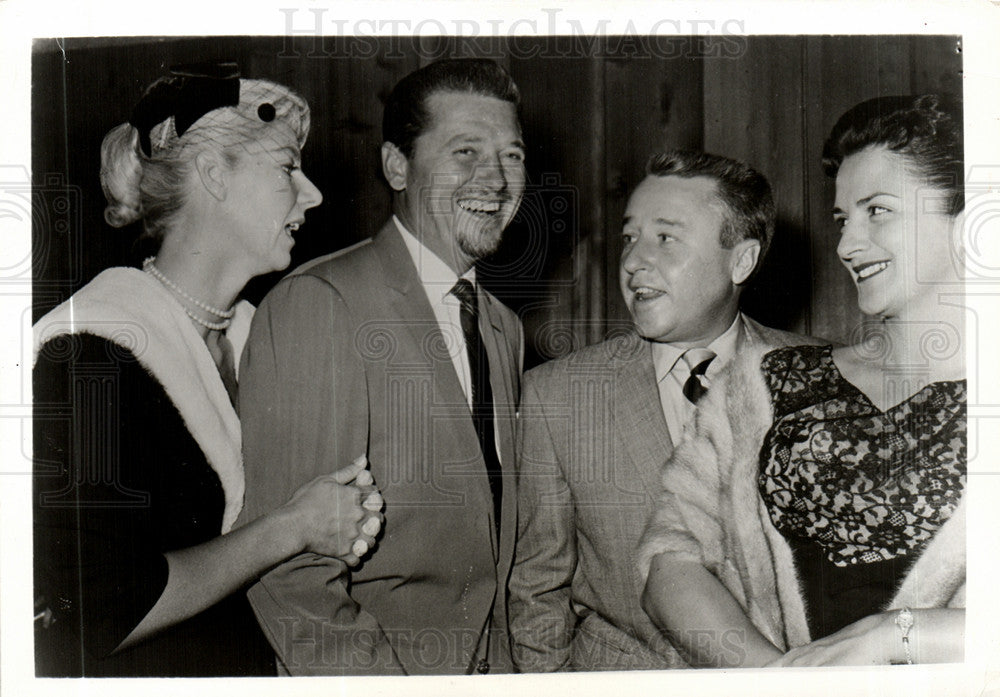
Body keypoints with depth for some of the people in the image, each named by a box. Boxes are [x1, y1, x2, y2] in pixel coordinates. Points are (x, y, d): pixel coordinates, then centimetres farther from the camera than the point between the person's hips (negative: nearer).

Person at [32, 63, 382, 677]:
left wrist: (340, 517, -8)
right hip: (133, 675, -6)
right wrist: (293, 527, -19)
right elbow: (105, 612, -24)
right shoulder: (94, 351, -21)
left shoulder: (251, 333, 1)